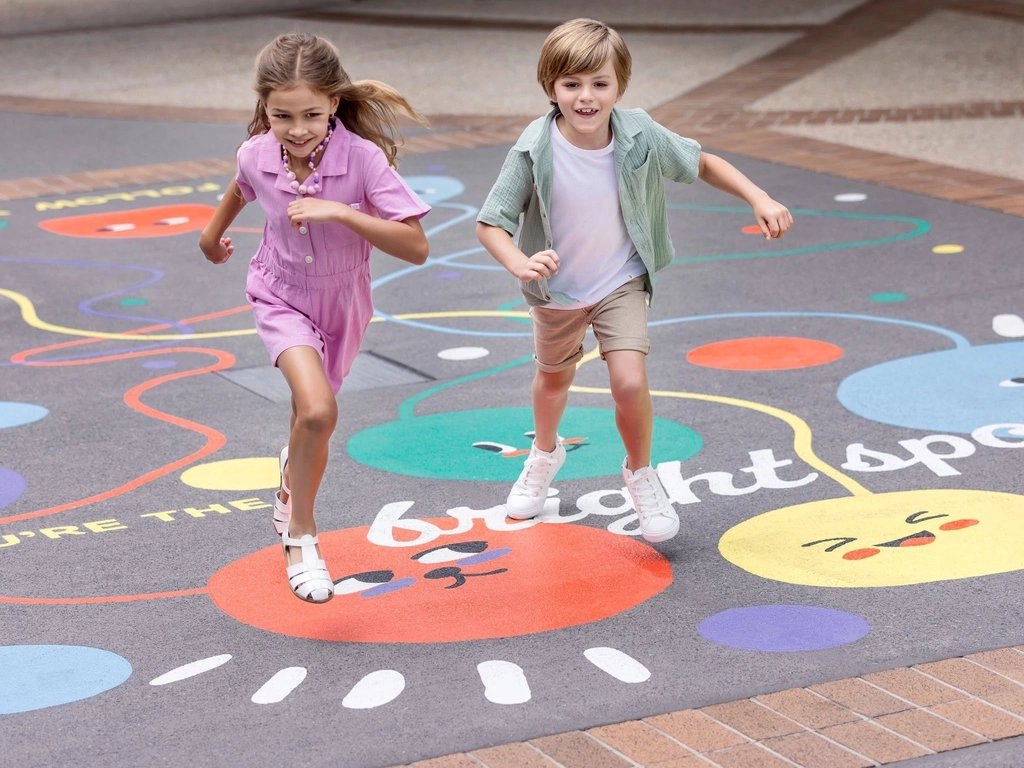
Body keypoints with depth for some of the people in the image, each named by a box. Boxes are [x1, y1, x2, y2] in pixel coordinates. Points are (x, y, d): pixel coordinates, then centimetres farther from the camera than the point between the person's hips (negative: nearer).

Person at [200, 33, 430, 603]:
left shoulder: (362, 157, -30)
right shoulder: (257, 155, -20)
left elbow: (417, 247, -33)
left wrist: (340, 212, -41)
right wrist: (214, 232, 25)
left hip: (341, 301, 1)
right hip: (283, 296, -1)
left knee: (311, 418, 19)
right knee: (317, 411, -24)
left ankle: (292, 504, 51)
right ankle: (302, 536, -5)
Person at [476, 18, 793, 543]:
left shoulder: (641, 137, -22)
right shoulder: (534, 151, -27)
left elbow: (701, 164, -5)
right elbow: (490, 223, -22)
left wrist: (759, 199, -16)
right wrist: (522, 265, -42)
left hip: (621, 282, -1)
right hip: (556, 289, 1)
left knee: (629, 383, -20)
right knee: (553, 379, 24)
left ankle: (640, 474, 10)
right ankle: (544, 455, 58)